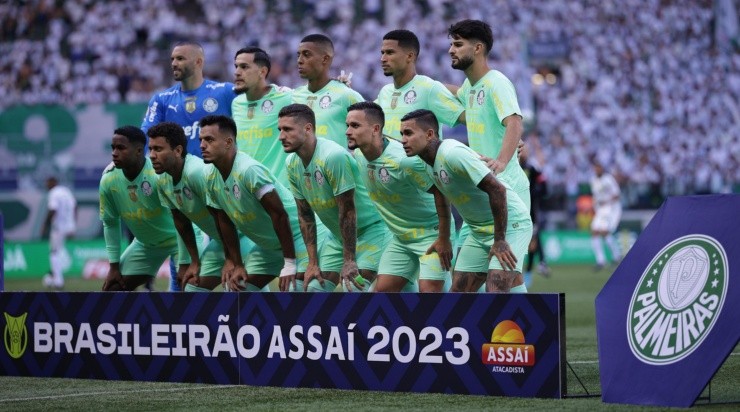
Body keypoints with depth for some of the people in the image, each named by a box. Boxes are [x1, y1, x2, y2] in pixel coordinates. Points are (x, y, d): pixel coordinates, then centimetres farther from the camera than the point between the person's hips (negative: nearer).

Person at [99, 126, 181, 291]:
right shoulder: (108, 180, -14)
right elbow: (110, 223, 0)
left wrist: (185, 264, -29)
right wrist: (114, 266, 0)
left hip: (178, 238, -6)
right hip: (145, 243, 6)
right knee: (112, 288, 3)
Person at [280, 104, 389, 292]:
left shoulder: (334, 156, -29)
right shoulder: (293, 164, -4)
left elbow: (347, 211, -26)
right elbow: (305, 215, 3)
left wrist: (349, 261, -24)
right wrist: (313, 263, 0)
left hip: (371, 229, -8)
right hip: (338, 235, 8)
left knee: (354, 286, -24)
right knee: (315, 287, 2)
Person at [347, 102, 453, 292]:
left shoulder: (404, 160, -29)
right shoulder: (358, 155, -4)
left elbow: (440, 191, -24)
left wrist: (444, 239, -21)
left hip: (431, 233, -8)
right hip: (400, 237, 8)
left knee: (429, 290, -17)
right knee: (383, 290, 3)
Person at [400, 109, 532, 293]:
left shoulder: (453, 153, -25)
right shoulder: (430, 162, 3)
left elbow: (497, 189, -29)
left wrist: (500, 240, -25)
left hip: (510, 224, -9)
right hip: (480, 231, 9)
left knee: (495, 291, -22)